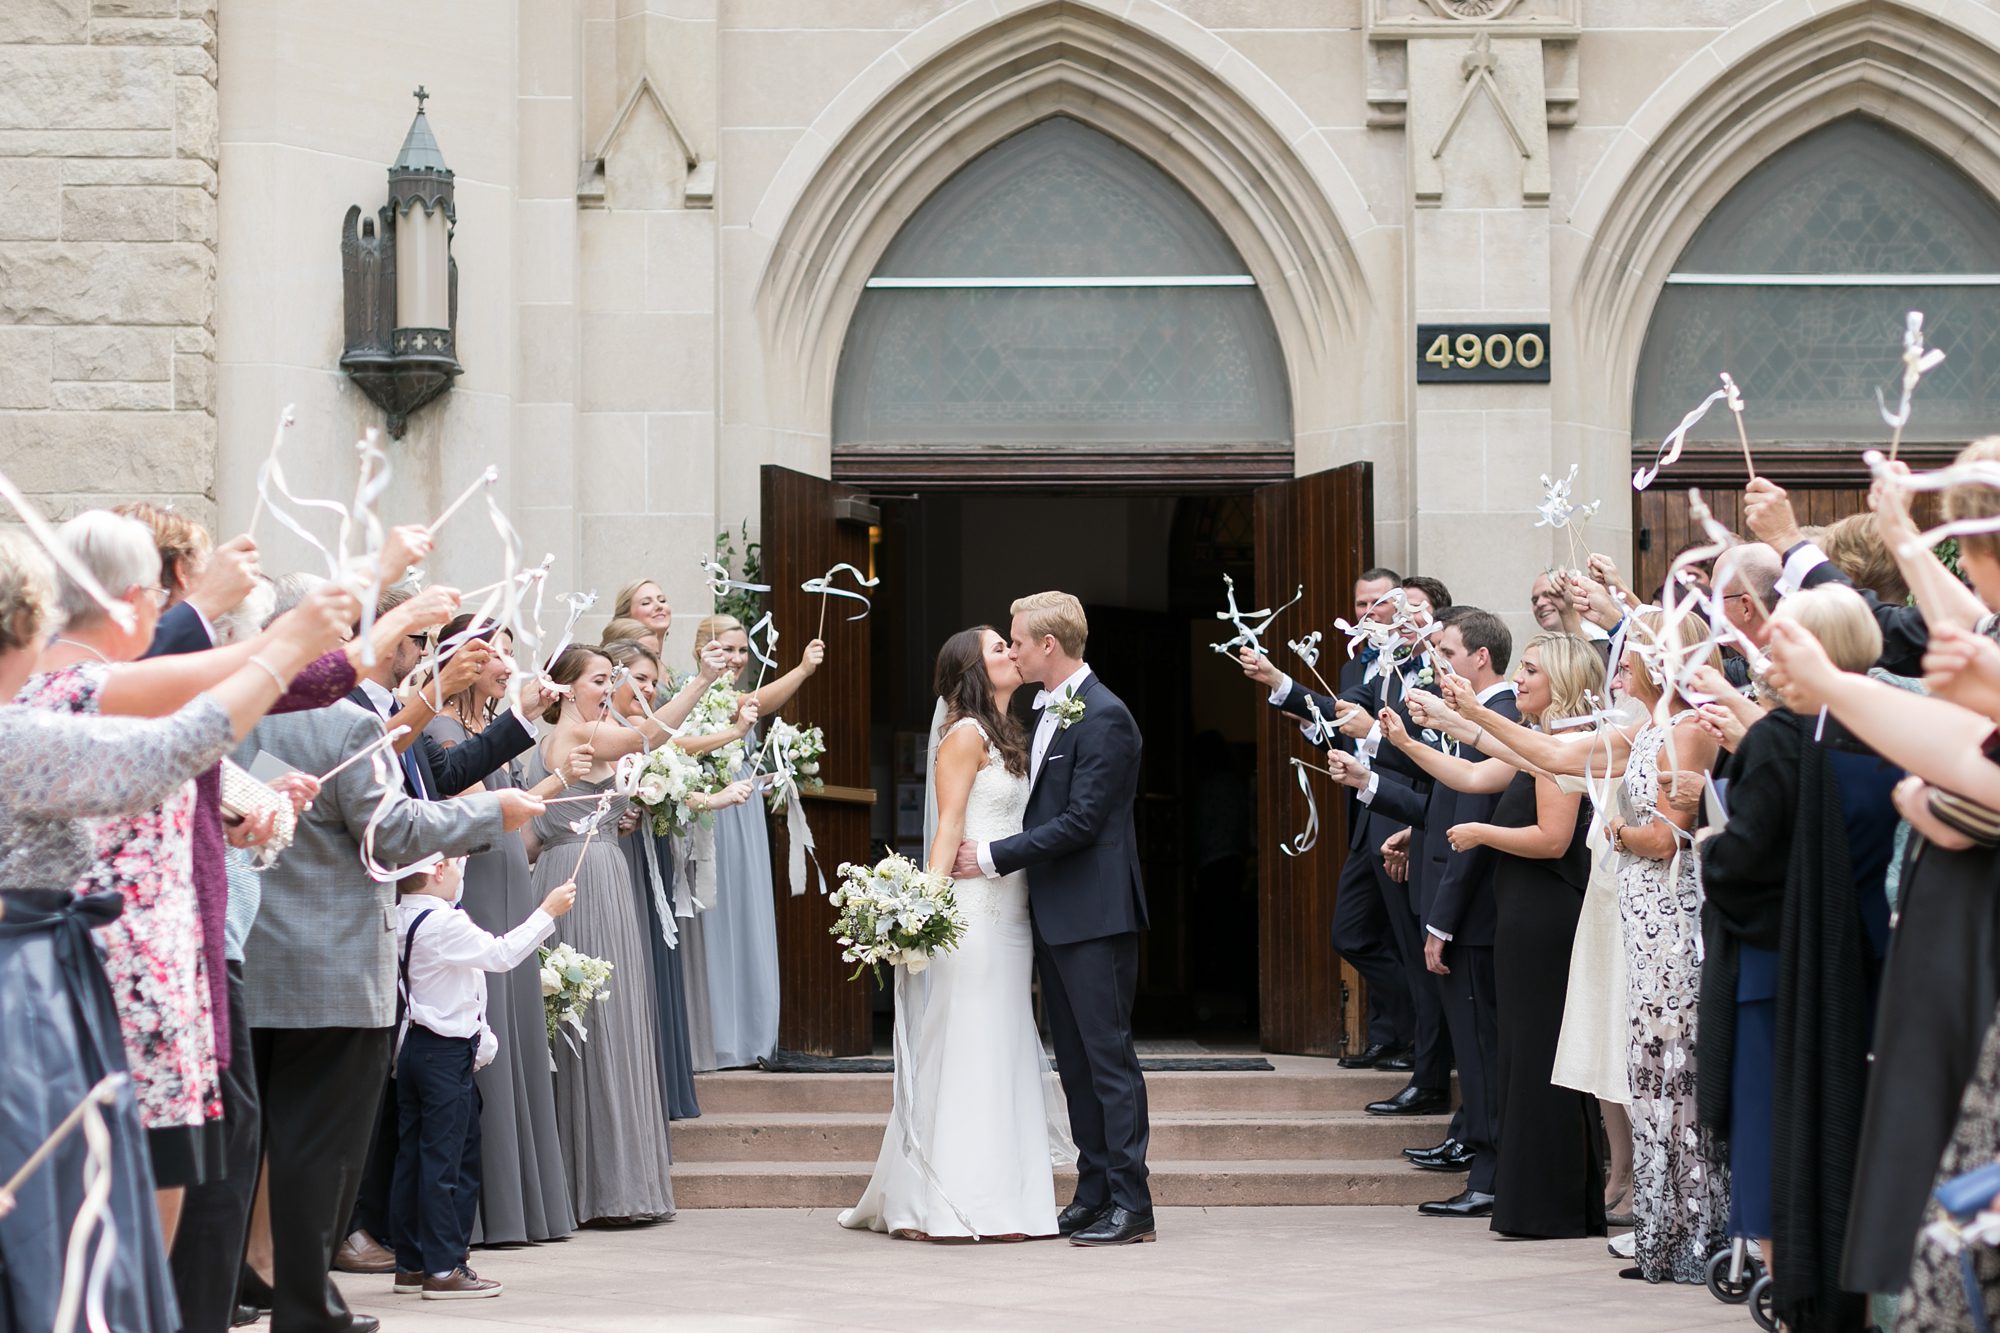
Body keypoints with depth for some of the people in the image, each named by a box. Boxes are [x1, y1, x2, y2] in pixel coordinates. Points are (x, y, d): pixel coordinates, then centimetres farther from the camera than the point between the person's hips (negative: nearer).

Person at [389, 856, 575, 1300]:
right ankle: (444, 1270, -5)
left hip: (413, 1044, 9)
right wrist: (547, 912, -9)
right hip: (447, 1051, -9)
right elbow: (502, 954, -17)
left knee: (413, 1155, 11)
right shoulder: (445, 924, -17)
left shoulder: (400, 919, 9)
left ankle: (411, 1263, 16)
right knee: (445, 1159, -6)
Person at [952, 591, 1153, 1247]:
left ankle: (1131, 1204, -5)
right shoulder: (1048, 711, 15)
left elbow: (1080, 822, -19)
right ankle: (1094, 1195, 16)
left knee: (1108, 1055, -7)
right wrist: (997, 855, 7)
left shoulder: (1103, 717, -15)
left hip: (1094, 914, -10)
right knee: (1075, 1061, 11)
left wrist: (994, 856, -16)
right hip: (1055, 914, 10)